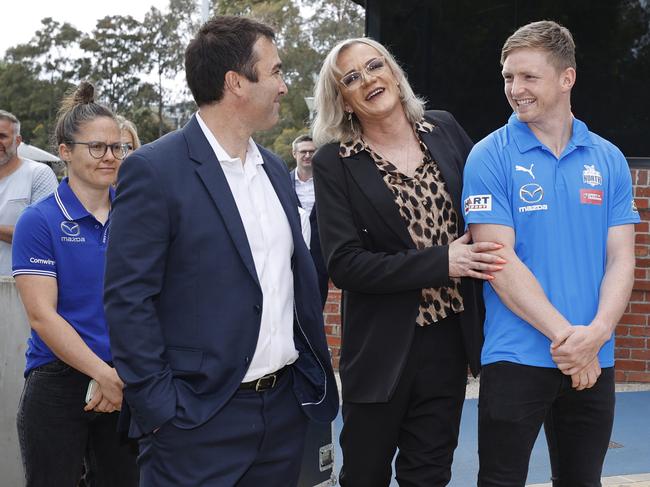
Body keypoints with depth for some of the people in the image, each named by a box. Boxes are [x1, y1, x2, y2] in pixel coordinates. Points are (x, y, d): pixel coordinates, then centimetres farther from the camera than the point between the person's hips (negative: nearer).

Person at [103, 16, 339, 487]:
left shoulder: (275, 170, 12)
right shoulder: (155, 170, -11)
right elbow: (128, 299, -13)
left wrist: (317, 376, 12)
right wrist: (161, 408, -15)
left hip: (287, 408, 7)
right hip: (202, 417, -7)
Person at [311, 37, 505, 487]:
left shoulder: (444, 130, 3)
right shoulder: (335, 163, -9)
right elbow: (344, 264, -15)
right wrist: (440, 263, -19)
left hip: (448, 333, 3)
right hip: (383, 345, -3)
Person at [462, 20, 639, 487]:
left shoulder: (609, 160, 6)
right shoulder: (491, 157, -5)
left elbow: (621, 260, 2)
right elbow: (499, 260, -11)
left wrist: (595, 334, -15)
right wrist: (565, 335, -17)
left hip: (595, 361, 3)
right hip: (517, 357, -3)